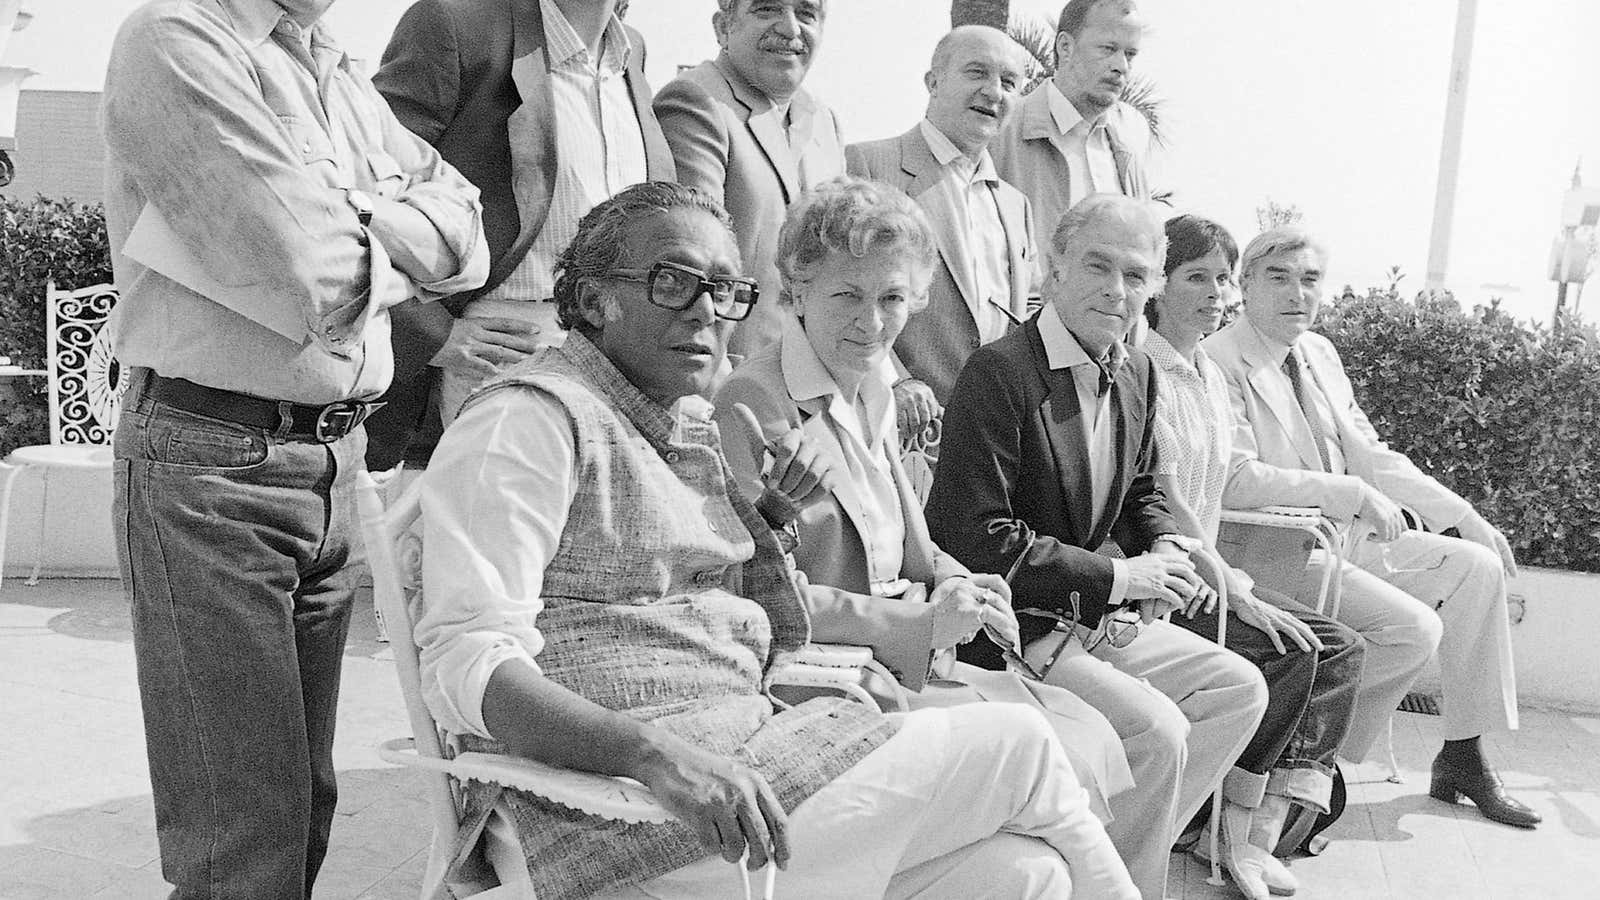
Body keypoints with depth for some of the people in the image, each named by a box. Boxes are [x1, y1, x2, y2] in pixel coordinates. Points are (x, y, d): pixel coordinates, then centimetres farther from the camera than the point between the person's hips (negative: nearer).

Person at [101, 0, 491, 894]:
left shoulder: (339, 73, 15)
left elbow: (467, 235, 6)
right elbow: (316, 282, -21)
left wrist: (347, 217, -10)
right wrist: (393, 257, 0)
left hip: (337, 454, 7)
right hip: (213, 459, -7)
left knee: (306, 797, 16)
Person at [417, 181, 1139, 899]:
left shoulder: (693, 428, 20)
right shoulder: (532, 416, -8)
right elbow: (465, 664, -19)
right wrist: (661, 756, -31)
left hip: (750, 750, 8)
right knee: (1014, 743, -5)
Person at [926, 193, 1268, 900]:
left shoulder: (1136, 374, 8)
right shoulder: (998, 375, -20)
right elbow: (979, 541, -25)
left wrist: (1165, 547, -2)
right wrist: (1119, 576, -19)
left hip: (1097, 618, 9)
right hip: (1009, 630, -9)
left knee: (1240, 688, 5)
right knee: (1157, 730, -20)